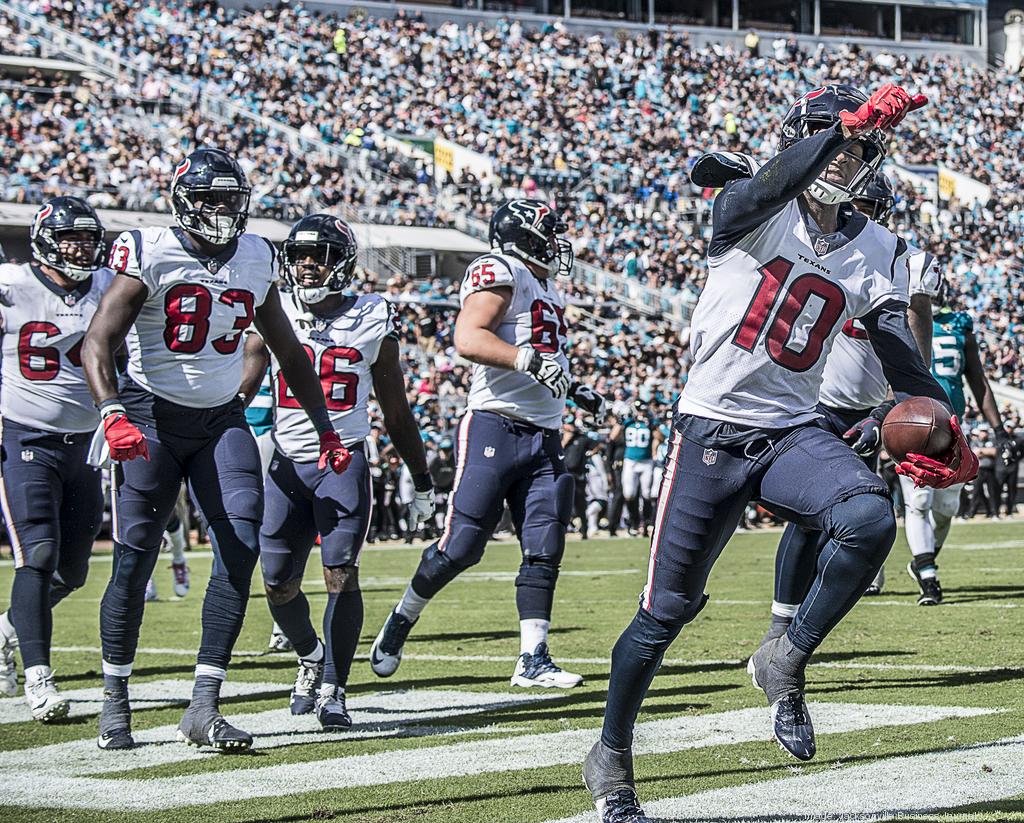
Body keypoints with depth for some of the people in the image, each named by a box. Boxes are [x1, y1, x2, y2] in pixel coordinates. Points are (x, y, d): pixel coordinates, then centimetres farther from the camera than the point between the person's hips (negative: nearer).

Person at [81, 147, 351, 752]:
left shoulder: (256, 258, 6)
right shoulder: (151, 254, -10)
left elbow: (287, 351, 18)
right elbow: (98, 344, -17)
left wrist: (326, 426, 18)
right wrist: (113, 414, -33)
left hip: (222, 419, 4)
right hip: (152, 419, -4)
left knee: (242, 547, -13)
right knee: (134, 562, -4)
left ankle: (205, 708, -11)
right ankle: (115, 702, 15)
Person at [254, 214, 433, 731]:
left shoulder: (371, 320, 3)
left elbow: (396, 412, 11)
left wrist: (423, 484, 14)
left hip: (344, 461, -2)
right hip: (286, 464, 2)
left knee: (341, 574, -15)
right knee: (279, 585, 3)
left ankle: (332, 691, -6)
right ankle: (310, 656, 33)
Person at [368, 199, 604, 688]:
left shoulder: (546, 289, 23)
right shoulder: (500, 272, -6)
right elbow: (468, 339, -22)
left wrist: (574, 391, 25)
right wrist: (530, 359, -30)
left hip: (544, 440, 8)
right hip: (494, 430, -8)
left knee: (544, 552, 0)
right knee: (461, 546, -7)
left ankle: (533, 660, 2)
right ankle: (401, 620, 14)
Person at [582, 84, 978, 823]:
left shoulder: (875, 251, 7)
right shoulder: (753, 211, -7)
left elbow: (901, 356, 0)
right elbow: (773, 185, -32)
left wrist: (943, 434, -16)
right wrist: (848, 123, -44)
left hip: (792, 433, 4)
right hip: (713, 430, -4)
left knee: (871, 520, -27)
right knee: (668, 608, 4)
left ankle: (785, 664, -6)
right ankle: (611, 757, 25)